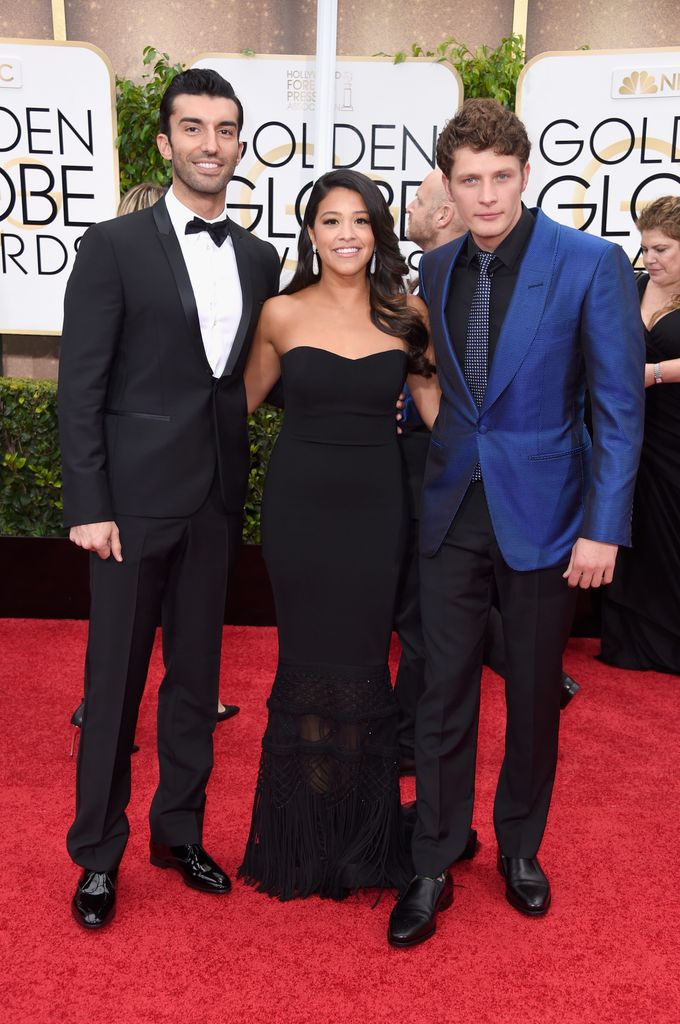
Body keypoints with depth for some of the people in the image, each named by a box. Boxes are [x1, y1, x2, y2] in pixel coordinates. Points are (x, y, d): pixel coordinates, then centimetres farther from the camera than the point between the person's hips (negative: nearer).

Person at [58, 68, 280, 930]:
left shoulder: (260, 260, 10)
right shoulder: (114, 246, -4)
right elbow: (81, 387, -8)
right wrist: (87, 505, -13)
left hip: (215, 502, 4)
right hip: (134, 499, -4)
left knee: (197, 675, 14)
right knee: (115, 681, 6)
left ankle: (179, 832, 32)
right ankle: (97, 854, 25)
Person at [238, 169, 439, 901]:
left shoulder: (405, 314, 2)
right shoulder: (281, 313, 0)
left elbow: (437, 405, 7)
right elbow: (243, 399, 13)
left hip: (375, 509, 1)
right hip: (299, 507, 0)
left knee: (361, 666, 7)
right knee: (308, 663, 8)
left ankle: (363, 839, 29)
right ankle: (305, 841, 28)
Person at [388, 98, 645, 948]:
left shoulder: (591, 264, -9)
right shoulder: (436, 268, 6)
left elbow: (618, 406, -10)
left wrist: (604, 527, -14)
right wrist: (420, 479, 5)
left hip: (543, 512, -3)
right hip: (452, 510, 3)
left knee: (534, 694, 13)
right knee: (443, 693, 6)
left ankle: (520, 847, 35)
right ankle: (432, 868, 22)